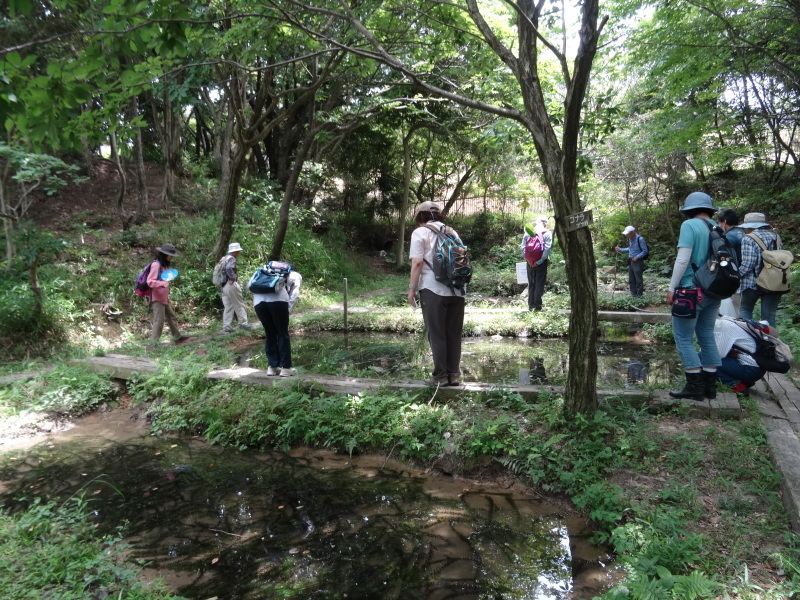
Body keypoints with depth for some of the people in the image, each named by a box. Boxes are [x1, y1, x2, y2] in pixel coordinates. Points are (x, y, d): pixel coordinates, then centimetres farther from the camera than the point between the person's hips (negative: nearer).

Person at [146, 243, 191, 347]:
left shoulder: (163, 264, 12)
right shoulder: (156, 264, -15)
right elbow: (150, 281, -20)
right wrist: (162, 283, -36)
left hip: (164, 297, 10)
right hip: (157, 298, -10)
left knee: (171, 316, 17)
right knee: (159, 320, -9)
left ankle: (178, 337, 28)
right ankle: (153, 343, -5)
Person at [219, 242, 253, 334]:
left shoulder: (223, 258, 20)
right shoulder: (231, 258, -10)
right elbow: (229, 269, -28)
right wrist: (232, 278, -16)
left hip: (223, 287, 8)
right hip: (231, 285, -8)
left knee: (228, 307, 9)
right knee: (239, 305, 3)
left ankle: (226, 327, 7)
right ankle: (243, 323, 8)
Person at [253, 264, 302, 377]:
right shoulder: (296, 275, 28)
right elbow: (294, 295, 8)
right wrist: (288, 311, 8)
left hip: (258, 300, 4)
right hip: (277, 298, -4)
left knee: (270, 334, 17)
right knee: (283, 334, 9)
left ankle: (272, 367, 19)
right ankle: (285, 367, 11)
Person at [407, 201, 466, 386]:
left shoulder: (420, 232, 1)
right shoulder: (452, 232, 17)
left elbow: (417, 263, -9)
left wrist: (412, 288, -5)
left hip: (433, 289, -5)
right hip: (456, 289, 5)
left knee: (437, 334, 3)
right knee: (454, 333, 10)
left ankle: (440, 375, 6)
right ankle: (454, 374, 13)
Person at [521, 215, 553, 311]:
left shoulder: (528, 232, 5)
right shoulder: (547, 233, -3)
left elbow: (523, 247, -1)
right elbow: (547, 248, -12)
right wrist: (539, 261, -12)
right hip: (541, 262, -3)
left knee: (531, 283, 11)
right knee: (540, 283, 3)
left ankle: (530, 305, 13)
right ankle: (537, 305, 1)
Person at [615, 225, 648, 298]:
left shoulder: (640, 239, -14)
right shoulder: (630, 239, 9)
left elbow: (645, 251, -12)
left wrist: (637, 257, -19)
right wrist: (620, 249, 13)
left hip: (638, 262, -8)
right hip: (631, 262, 8)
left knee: (638, 279, -2)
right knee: (631, 280, 12)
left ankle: (639, 295, 6)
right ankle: (633, 294, 21)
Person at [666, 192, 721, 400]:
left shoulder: (690, 225, -10)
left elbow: (683, 259, -16)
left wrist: (672, 288, -10)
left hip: (691, 291, -7)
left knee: (684, 338, 0)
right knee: (707, 336, 13)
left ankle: (695, 387, 0)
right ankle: (710, 385, 17)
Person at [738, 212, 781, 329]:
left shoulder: (748, 239, -9)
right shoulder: (776, 237, 11)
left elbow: (748, 263, -16)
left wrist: (737, 274, -4)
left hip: (753, 283, -5)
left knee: (745, 310, 12)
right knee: (769, 316, 7)